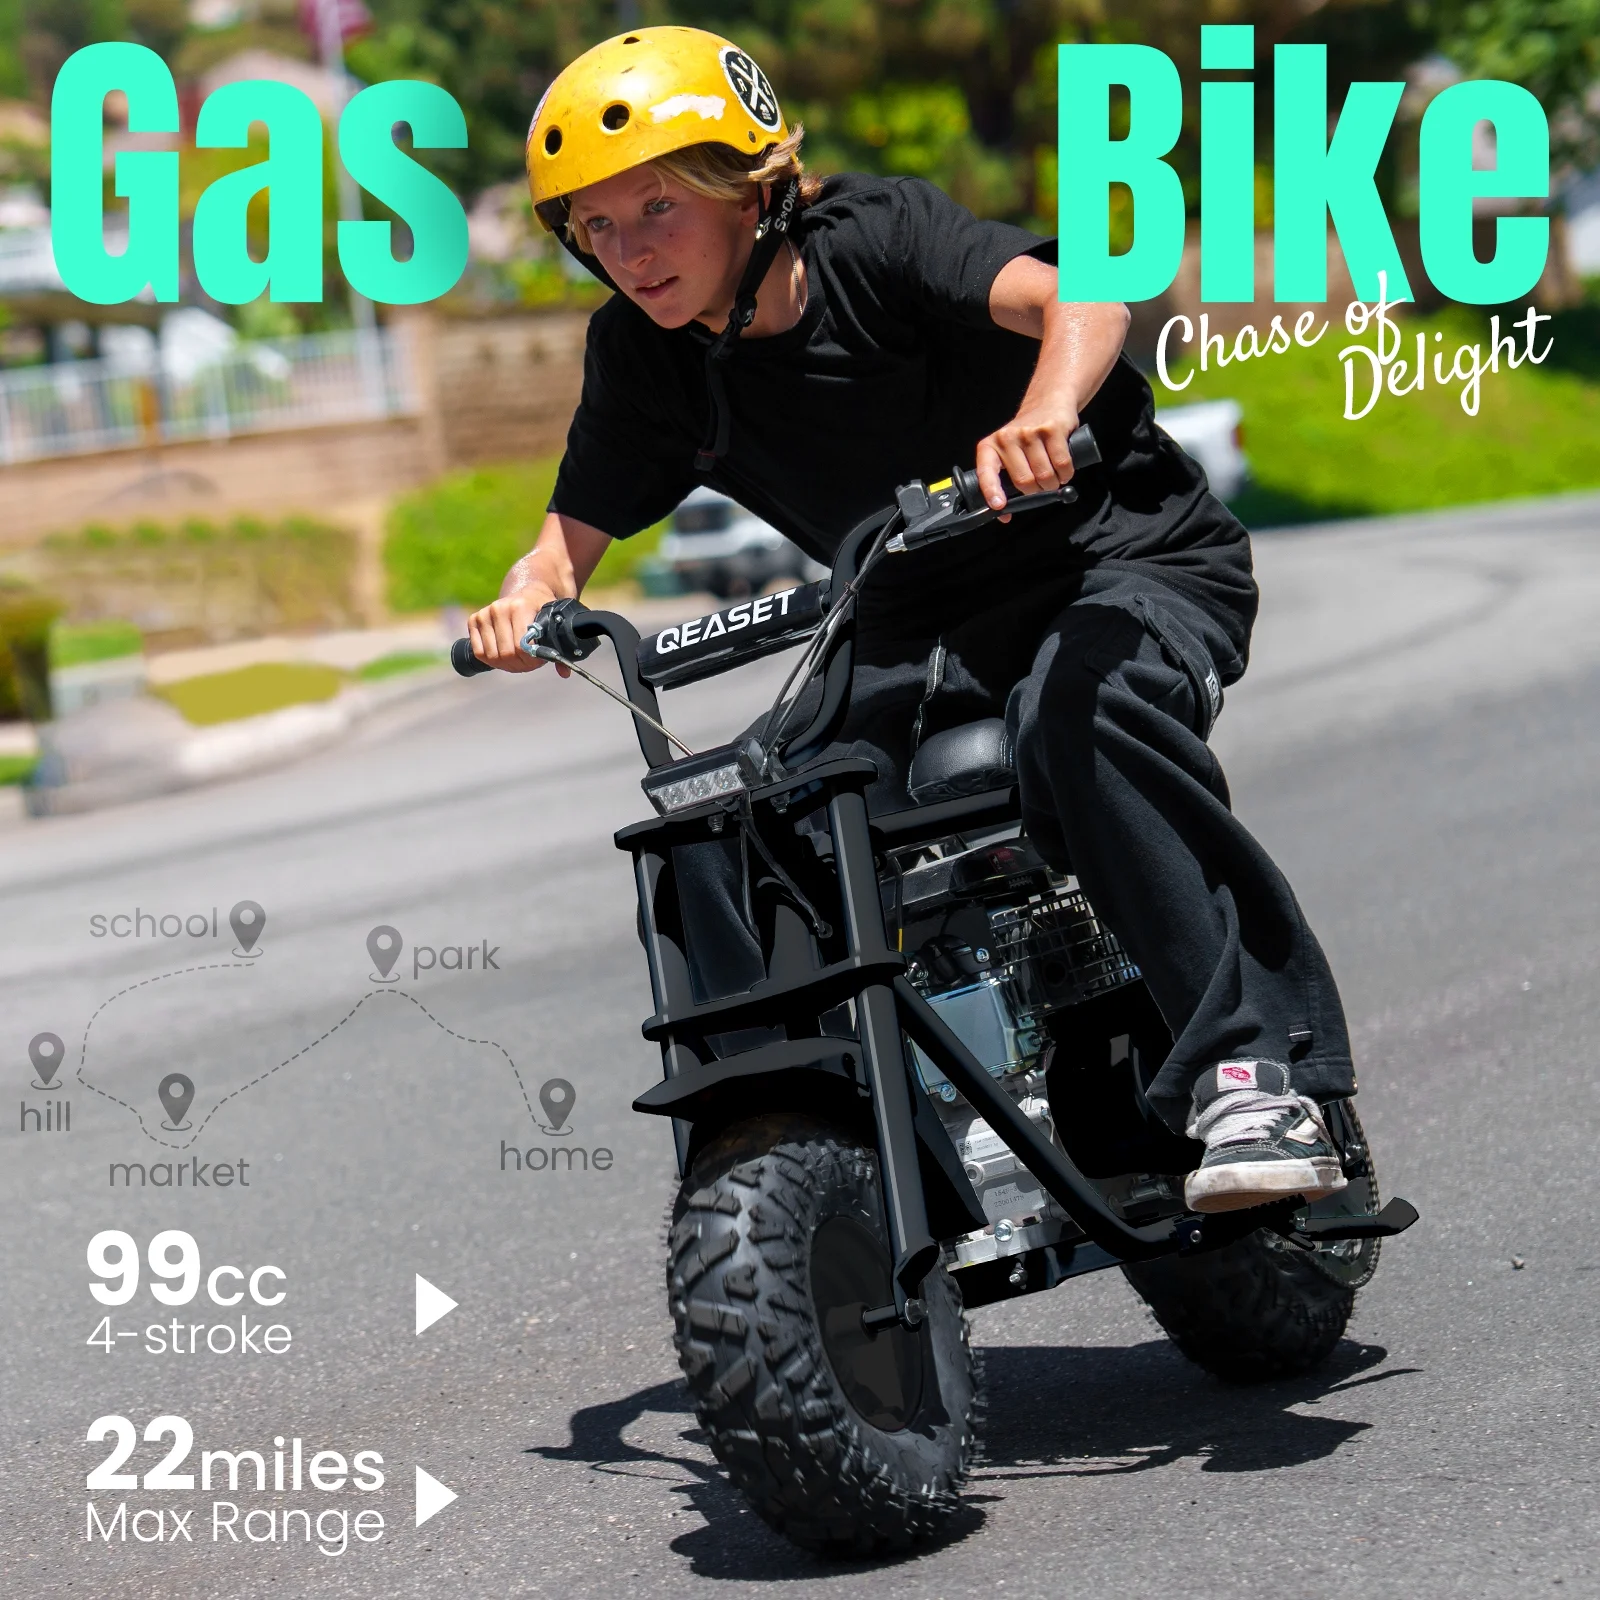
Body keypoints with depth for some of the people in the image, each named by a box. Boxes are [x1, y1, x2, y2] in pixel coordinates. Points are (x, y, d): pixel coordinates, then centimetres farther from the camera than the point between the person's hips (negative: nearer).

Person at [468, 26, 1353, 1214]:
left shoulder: (875, 238, -19)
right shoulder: (641, 356, -2)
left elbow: (1077, 290, -34)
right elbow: (579, 527, 2)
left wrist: (1046, 412, -56)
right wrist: (529, 599, -23)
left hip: (1128, 559, -6)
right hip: (924, 626, 6)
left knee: (1080, 712, -39)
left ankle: (1259, 1076, -37)